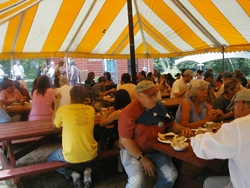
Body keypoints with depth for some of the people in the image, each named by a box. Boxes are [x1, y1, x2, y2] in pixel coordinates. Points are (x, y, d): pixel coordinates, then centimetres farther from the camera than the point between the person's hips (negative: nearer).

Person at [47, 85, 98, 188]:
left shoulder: (62, 109, -11)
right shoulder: (91, 109, -4)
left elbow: (55, 125, 10)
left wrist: (56, 104, 14)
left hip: (71, 157, -2)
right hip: (90, 155, 2)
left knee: (49, 159, 27)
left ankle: (72, 174, 6)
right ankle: (88, 171, 13)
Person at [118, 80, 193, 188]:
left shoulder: (159, 107, 3)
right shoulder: (128, 112, -16)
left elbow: (171, 124, 14)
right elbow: (125, 139, -18)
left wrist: (182, 129, -7)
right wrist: (143, 158, -18)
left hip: (156, 151, 6)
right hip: (133, 152, -5)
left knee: (171, 175, -12)